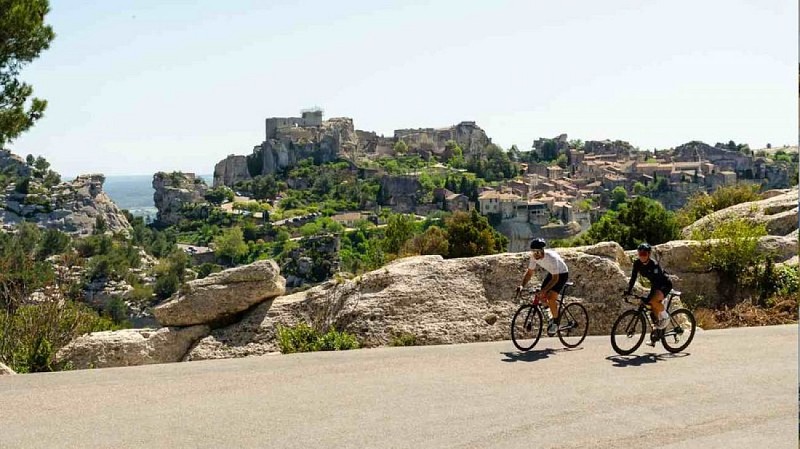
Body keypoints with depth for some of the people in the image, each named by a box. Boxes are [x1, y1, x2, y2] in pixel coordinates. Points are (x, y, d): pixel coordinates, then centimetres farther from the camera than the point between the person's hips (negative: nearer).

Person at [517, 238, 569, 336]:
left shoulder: (552, 257, -37)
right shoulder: (534, 257, -18)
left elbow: (555, 279, -37)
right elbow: (529, 272, -7)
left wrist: (543, 290, -46)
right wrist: (522, 286, -22)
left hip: (562, 274, -7)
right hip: (551, 273, 7)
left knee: (551, 297, -23)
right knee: (541, 297, -4)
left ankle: (555, 322, -4)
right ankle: (554, 315, 22)